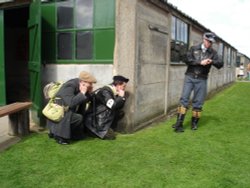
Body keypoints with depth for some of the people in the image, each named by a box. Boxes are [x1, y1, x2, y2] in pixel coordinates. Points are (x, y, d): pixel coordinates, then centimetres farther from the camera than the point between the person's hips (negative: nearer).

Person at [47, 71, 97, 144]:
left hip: (67, 111, 9)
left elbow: (84, 101, 5)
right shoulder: (69, 86, -27)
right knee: (78, 118, -28)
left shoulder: (78, 86, -3)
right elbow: (71, 103, -39)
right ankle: (59, 135, -12)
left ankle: (54, 131, 17)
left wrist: (88, 93, -13)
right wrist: (82, 93, -32)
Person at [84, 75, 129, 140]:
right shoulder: (105, 91, -19)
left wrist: (123, 97, -7)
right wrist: (121, 97, -18)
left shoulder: (114, 92, 6)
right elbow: (112, 106, -32)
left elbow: (119, 107, 8)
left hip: (101, 117, 9)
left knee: (121, 113, 0)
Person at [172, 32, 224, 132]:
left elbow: (220, 64, -3)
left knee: (198, 102, 5)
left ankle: (194, 123, 18)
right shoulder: (194, 48, 4)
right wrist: (200, 62, -17)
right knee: (184, 99, -6)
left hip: (201, 80, 1)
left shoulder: (213, 52, 7)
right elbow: (187, 59, -10)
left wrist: (212, 61, -23)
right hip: (190, 77, -1)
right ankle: (179, 123, -4)